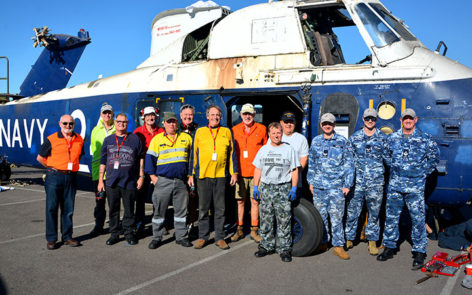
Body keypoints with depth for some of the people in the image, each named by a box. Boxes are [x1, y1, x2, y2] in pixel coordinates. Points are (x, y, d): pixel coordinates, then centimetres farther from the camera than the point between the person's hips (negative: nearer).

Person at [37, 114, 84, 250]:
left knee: (68, 209, 9)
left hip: (71, 177, 3)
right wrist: (52, 168, 5)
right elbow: (40, 158, 5)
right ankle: (51, 239, 10)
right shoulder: (52, 139, -3)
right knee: (51, 208, 1)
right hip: (54, 176, -3)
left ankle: (67, 237, 19)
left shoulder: (79, 140, 8)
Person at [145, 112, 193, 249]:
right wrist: (153, 176, -4)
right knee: (159, 210, 3)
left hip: (181, 181, 2)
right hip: (163, 181, -2)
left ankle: (181, 236, 19)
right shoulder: (157, 139, 4)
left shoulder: (186, 138, 9)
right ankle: (156, 238, 14)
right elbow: (150, 158, 3)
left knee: (181, 210, 7)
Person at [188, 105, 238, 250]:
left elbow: (232, 153, 11)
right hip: (203, 175, 0)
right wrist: (191, 174, 6)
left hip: (221, 175, 0)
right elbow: (193, 154, 10)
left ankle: (220, 237, 15)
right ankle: (203, 237, 17)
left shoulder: (226, 132, 9)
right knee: (203, 208, 6)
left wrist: (234, 172, 6)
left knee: (220, 208, 6)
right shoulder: (200, 132, 8)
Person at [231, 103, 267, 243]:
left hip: (256, 172, -1)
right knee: (240, 201, 7)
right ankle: (239, 230, 17)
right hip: (240, 172, 1)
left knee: (255, 201, 3)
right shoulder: (234, 130, 8)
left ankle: (254, 231, 14)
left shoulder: (261, 129, 5)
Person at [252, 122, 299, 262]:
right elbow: (258, 170, 15)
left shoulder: (289, 149, 4)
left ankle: (284, 249, 5)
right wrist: (255, 187, 8)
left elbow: (294, 171, 3)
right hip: (266, 188, 3)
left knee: (284, 220, -3)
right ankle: (266, 246, 18)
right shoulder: (263, 150, 13)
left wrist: (294, 188, -4)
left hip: (283, 188, -3)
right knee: (265, 219, 6)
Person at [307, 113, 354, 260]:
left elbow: (349, 164, 2)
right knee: (320, 215, 8)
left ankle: (338, 246, 7)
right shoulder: (315, 141, 11)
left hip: (336, 186, -3)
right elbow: (311, 163, 17)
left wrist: (347, 184, -3)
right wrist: (311, 181, 12)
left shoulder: (343, 141, 2)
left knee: (337, 216, -3)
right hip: (318, 185, 3)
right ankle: (323, 243, 21)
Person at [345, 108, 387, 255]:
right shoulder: (354, 137, 7)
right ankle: (348, 239, 15)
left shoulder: (383, 137, 7)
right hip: (357, 180, 0)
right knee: (352, 211, 2)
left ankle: (372, 241, 19)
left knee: (374, 212, 7)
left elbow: (388, 158, 13)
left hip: (376, 181, 0)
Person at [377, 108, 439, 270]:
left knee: (418, 219, -1)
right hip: (395, 185, 3)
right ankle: (389, 247, 22)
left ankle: (419, 252, 11)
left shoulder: (425, 139, 1)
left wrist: (423, 173, 6)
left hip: (415, 186, -2)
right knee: (391, 217, 8)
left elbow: (434, 158, 12)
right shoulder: (392, 138, 8)